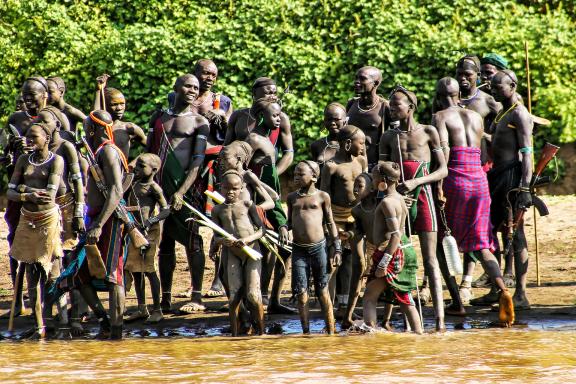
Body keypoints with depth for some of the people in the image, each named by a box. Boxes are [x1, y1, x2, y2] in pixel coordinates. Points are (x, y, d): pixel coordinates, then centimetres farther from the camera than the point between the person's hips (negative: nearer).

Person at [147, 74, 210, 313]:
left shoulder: (199, 123, 3)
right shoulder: (158, 118, 16)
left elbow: (197, 161, -6)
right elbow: (149, 153, 16)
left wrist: (181, 192, -18)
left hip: (187, 186, -4)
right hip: (160, 185, 4)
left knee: (191, 241, -6)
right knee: (164, 243, 6)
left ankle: (196, 298, -4)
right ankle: (165, 299, 10)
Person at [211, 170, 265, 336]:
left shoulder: (247, 205, 1)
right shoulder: (218, 210, 6)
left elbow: (261, 229, 0)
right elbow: (216, 237, 5)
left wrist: (248, 239, -18)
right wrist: (223, 241, -19)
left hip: (252, 253, -2)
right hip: (232, 254, 2)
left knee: (253, 295, -9)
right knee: (234, 297, -3)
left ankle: (261, 333, 7)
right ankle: (234, 336, 3)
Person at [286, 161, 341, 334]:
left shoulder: (322, 196, 3)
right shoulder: (292, 198, 10)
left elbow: (330, 223, 7)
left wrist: (337, 249, 3)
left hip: (319, 248, -2)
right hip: (298, 250, 2)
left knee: (323, 293, 4)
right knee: (301, 294, -1)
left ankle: (330, 333, 9)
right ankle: (306, 333, 6)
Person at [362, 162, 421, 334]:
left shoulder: (387, 202, -16)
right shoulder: (400, 199, 12)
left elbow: (396, 234, -23)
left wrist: (383, 263, -24)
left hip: (391, 253, -9)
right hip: (405, 250, 9)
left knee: (369, 297, -1)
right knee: (404, 299, 12)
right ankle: (418, 333, 9)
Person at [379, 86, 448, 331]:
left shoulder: (428, 132, 4)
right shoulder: (389, 137, 12)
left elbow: (443, 171, 1)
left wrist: (416, 182, -13)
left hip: (422, 197, -3)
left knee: (430, 260, -6)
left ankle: (440, 320, -11)